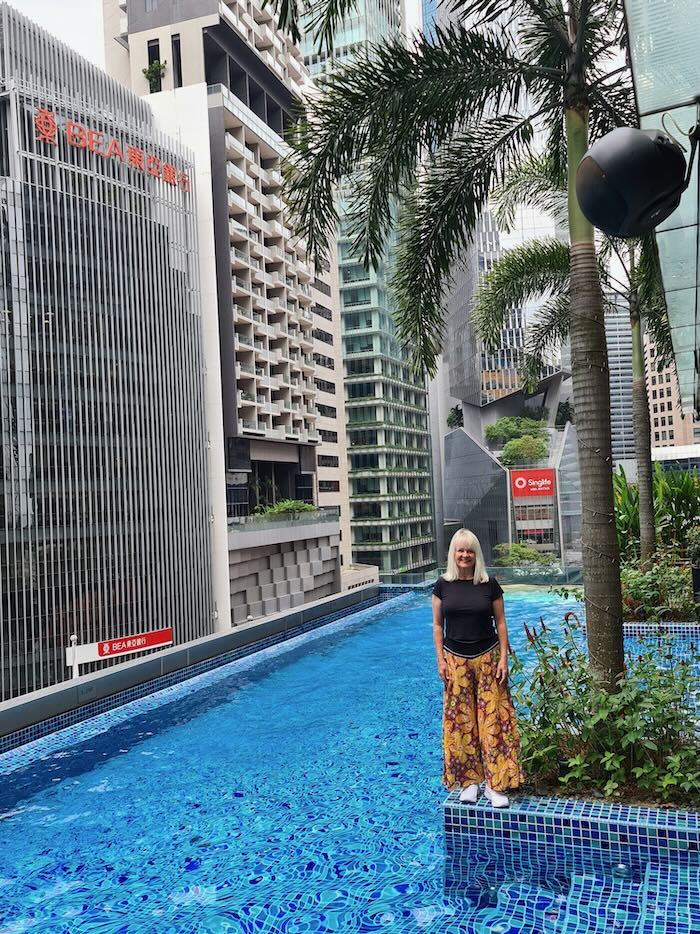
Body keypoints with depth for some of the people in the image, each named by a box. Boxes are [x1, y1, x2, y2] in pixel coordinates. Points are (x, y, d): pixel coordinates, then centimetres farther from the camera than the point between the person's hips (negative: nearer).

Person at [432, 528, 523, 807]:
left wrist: (503, 658, -4)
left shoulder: (489, 584, -2)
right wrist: (440, 660, -1)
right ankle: (469, 780, 18)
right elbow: (437, 625, 5)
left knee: (493, 719, -1)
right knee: (461, 720, 5)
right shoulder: (443, 585, 0)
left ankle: (495, 784, 8)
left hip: (487, 658, -1)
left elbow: (500, 623, 2)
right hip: (455, 660, 1)